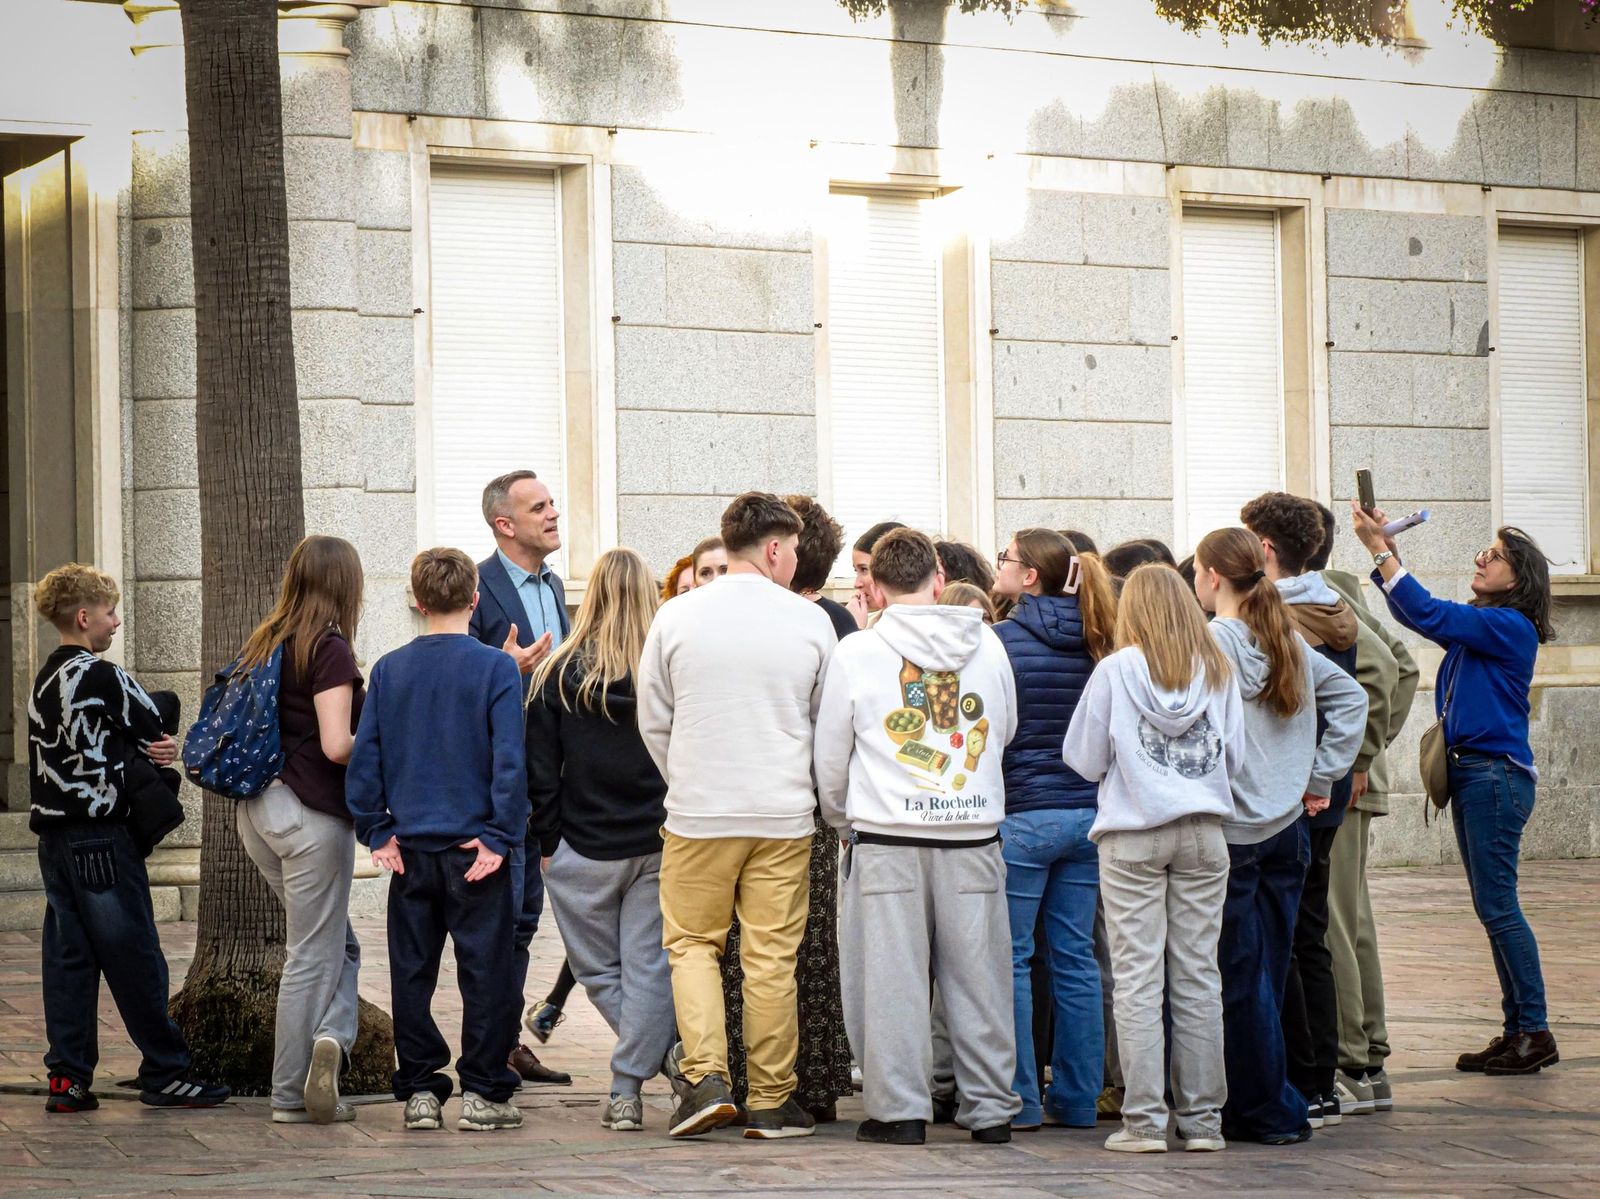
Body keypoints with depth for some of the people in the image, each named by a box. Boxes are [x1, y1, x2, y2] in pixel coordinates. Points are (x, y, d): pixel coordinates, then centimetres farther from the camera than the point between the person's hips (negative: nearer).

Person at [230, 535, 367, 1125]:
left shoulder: (263, 643, 10)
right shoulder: (330, 650, -12)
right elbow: (336, 745, -19)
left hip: (257, 810, 7)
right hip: (311, 812, -7)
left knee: (340, 945, 16)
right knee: (312, 956, 1)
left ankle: (329, 1037, -1)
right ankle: (291, 1095, -1)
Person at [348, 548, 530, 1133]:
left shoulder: (389, 670, 3)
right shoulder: (495, 668, -7)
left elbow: (363, 757, 2)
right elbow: (510, 760, -13)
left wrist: (377, 832, 6)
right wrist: (499, 837, -9)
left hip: (409, 848, 3)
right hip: (473, 848, -3)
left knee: (412, 971, 10)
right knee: (486, 969, 4)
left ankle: (419, 1091, 12)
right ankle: (483, 1093, 4)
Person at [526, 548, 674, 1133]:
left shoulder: (559, 673, -6)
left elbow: (540, 771, -2)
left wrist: (549, 840, 8)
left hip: (585, 850, -1)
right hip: (660, 844, 1)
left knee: (599, 972, 14)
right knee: (648, 970, 6)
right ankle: (626, 1093, 3)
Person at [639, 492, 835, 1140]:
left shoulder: (676, 617, -2)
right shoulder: (811, 621, -2)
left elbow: (653, 719, 7)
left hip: (698, 815, 0)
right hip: (785, 816, 0)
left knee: (692, 943, 11)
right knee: (772, 955, 6)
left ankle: (705, 1075, -4)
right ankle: (772, 1100, 10)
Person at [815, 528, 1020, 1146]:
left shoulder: (856, 652, -4)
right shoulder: (987, 646, 4)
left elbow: (830, 756, 4)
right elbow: (1006, 730, 18)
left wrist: (841, 817, 21)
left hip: (887, 839, -2)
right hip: (974, 832, 2)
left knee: (893, 977, 3)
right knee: (976, 973, 8)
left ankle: (899, 1109, 4)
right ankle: (990, 1107, 12)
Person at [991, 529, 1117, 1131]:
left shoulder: (1001, 641, -8)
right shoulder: (1096, 644, 6)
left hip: (1022, 815, -5)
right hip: (1089, 812, 5)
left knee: (1010, 957, 2)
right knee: (1075, 958, 9)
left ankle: (1018, 1098, 1)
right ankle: (1076, 1098, 12)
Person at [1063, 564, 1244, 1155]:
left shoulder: (1116, 671, -5)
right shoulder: (1218, 673, 3)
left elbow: (1084, 759, 1)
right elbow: (1235, 757, 8)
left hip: (1133, 838, -3)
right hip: (1204, 835, 3)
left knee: (1138, 978, 0)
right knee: (1198, 976, 7)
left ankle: (1144, 1120, -2)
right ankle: (1202, 1117, 9)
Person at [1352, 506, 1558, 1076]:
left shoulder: (1511, 628, -13)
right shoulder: (1479, 628, 14)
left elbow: (1429, 614, -20)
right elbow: (1418, 615, 18)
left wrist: (1380, 548, -18)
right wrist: (1385, 551, 5)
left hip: (1496, 775, -9)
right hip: (1471, 775, 9)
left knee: (1498, 906, -8)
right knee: (1494, 907, 10)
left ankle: (1534, 1031, -3)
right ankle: (1517, 1029, 14)